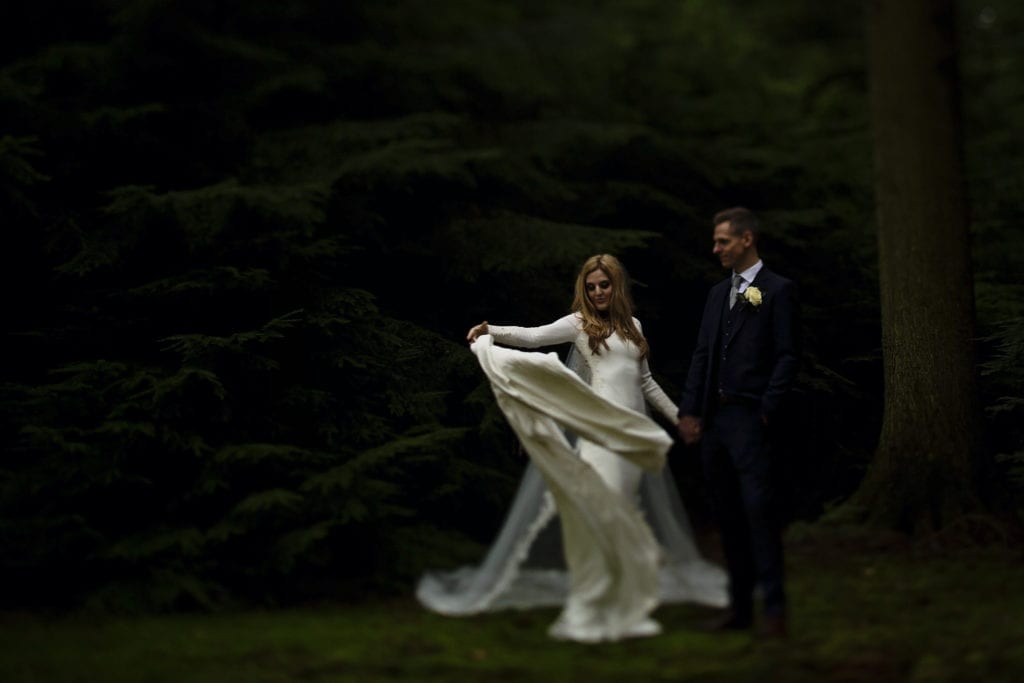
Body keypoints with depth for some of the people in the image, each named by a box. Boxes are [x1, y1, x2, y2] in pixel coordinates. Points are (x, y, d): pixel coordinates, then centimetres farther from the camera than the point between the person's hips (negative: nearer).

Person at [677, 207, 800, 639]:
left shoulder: (778, 291, -2)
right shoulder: (718, 294, 18)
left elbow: (788, 356, -7)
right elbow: (702, 355, 15)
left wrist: (767, 410, -14)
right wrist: (689, 410, 7)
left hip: (750, 419, -7)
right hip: (713, 418, 7)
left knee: (759, 510, -9)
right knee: (727, 514, 9)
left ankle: (773, 608, -4)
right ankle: (739, 606, 16)